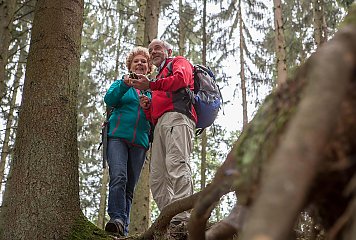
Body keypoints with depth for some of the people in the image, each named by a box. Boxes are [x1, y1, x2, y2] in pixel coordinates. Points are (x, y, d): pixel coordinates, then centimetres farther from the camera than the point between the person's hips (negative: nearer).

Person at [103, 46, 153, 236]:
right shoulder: (121, 83, 16)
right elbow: (109, 100, -4)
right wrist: (124, 85, -20)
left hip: (140, 142, 2)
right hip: (118, 136, -2)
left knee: (130, 186, 1)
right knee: (119, 177, -24)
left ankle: (123, 228, 1)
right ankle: (117, 219, -31)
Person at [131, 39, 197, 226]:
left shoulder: (179, 62, 21)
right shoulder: (159, 78, 42)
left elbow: (181, 79, -5)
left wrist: (151, 85, -10)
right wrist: (147, 107, 15)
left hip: (177, 116, -8)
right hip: (160, 124, 8)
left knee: (176, 163, -28)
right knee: (157, 179, -6)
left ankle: (182, 217, -39)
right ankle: (170, 219, -11)